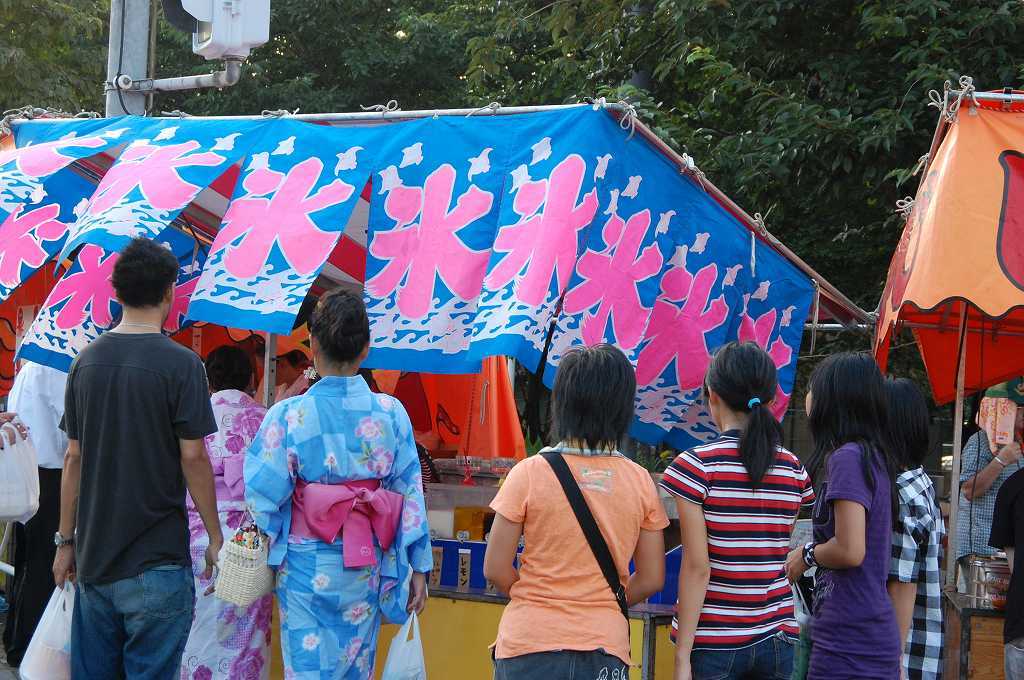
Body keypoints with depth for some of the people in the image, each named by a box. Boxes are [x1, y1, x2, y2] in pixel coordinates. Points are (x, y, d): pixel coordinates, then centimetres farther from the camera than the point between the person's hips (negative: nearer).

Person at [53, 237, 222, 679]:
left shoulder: (87, 360, 4)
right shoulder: (181, 365, -11)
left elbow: (73, 457, 6)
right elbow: (193, 458, -11)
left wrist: (66, 540, 12)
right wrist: (215, 538, -2)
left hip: (93, 558, 5)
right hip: (156, 560, -5)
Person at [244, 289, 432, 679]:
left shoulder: (288, 416, -10)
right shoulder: (391, 413, -3)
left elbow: (263, 496, -9)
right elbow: (409, 495, 0)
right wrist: (418, 568, 5)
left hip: (307, 569, -3)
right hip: (366, 571, 3)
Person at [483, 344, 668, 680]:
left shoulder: (530, 474, -8)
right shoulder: (641, 482, -1)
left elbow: (496, 570, -5)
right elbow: (651, 580, 4)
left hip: (530, 644, -2)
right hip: (605, 646, 2)